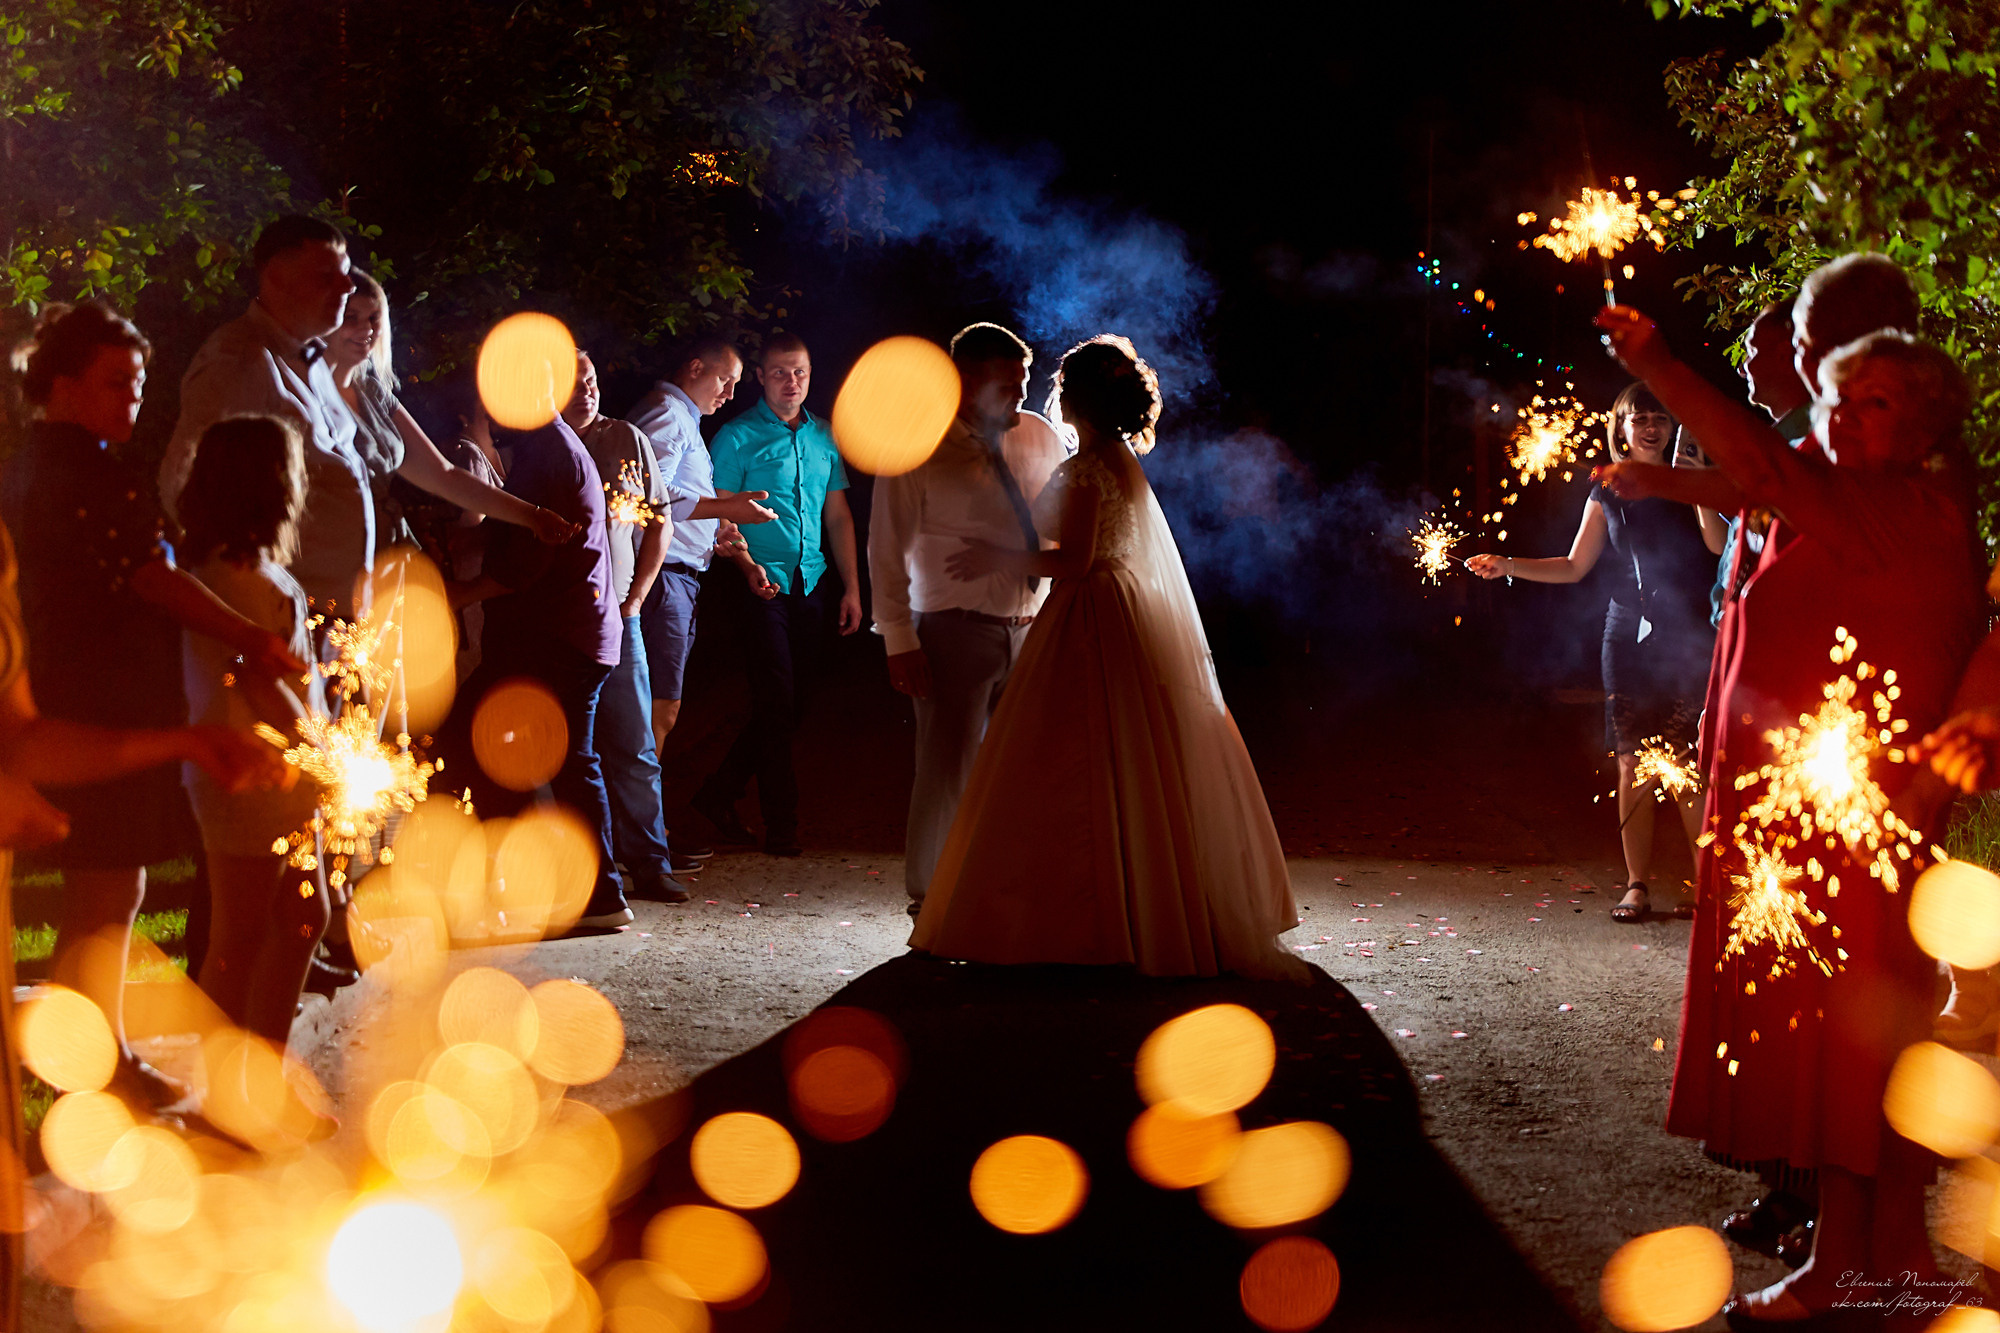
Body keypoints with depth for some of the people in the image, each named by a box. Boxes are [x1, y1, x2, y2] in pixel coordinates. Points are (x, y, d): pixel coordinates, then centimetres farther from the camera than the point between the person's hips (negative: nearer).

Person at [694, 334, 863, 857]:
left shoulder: (823, 437, 15)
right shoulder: (738, 437, -2)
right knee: (777, 705, -7)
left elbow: (839, 516, 18)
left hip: (811, 583, 6)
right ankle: (782, 827, 0)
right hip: (764, 584, -6)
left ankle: (718, 795, 21)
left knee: (791, 706, 7)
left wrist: (852, 587, 13)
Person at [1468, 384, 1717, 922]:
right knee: (1633, 762, 1)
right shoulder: (1608, 492, 12)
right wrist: (1508, 566, 5)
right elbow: (1575, 566, 15)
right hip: (1628, 636, 3)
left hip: (1685, 638, -3)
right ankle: (1637, 884, 7)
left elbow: (1721, 544, -10)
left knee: (1687, 765, -9)